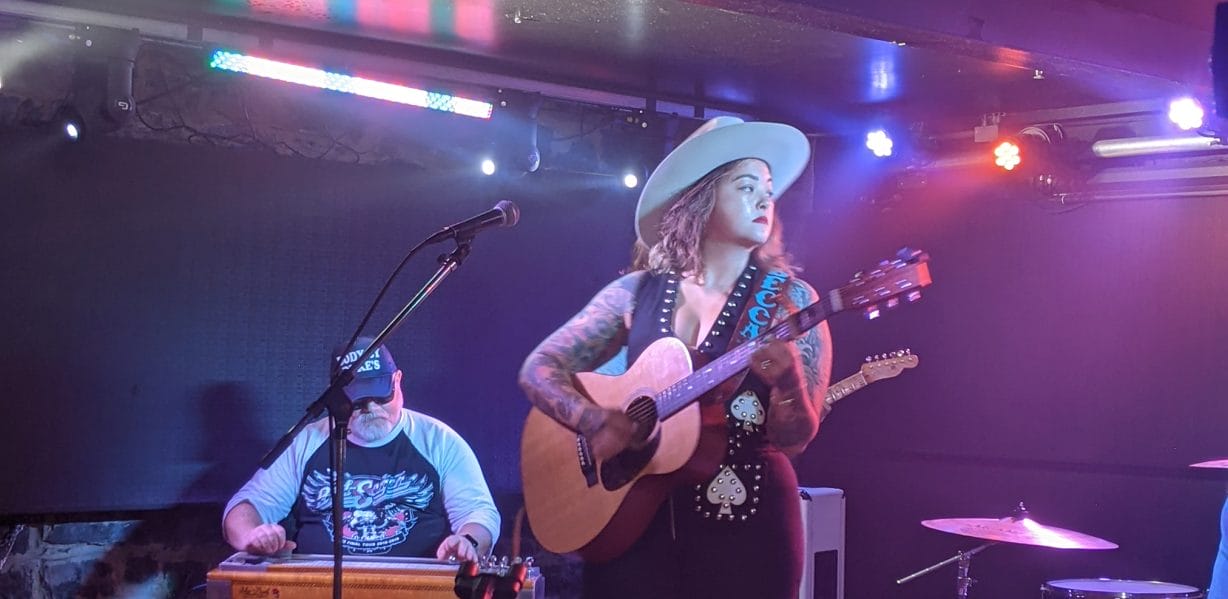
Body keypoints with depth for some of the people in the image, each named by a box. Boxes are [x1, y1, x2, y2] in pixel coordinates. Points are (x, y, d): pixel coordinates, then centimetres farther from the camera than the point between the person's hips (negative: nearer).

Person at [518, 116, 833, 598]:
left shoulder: (790, 300, -2)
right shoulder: (637, 292, 3)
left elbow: (794, 439, -8)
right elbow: (539, 369, 2)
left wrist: (786, 380, -28)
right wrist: (594, 420, -16)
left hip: (747, 523, -1)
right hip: (632, 515, 2)